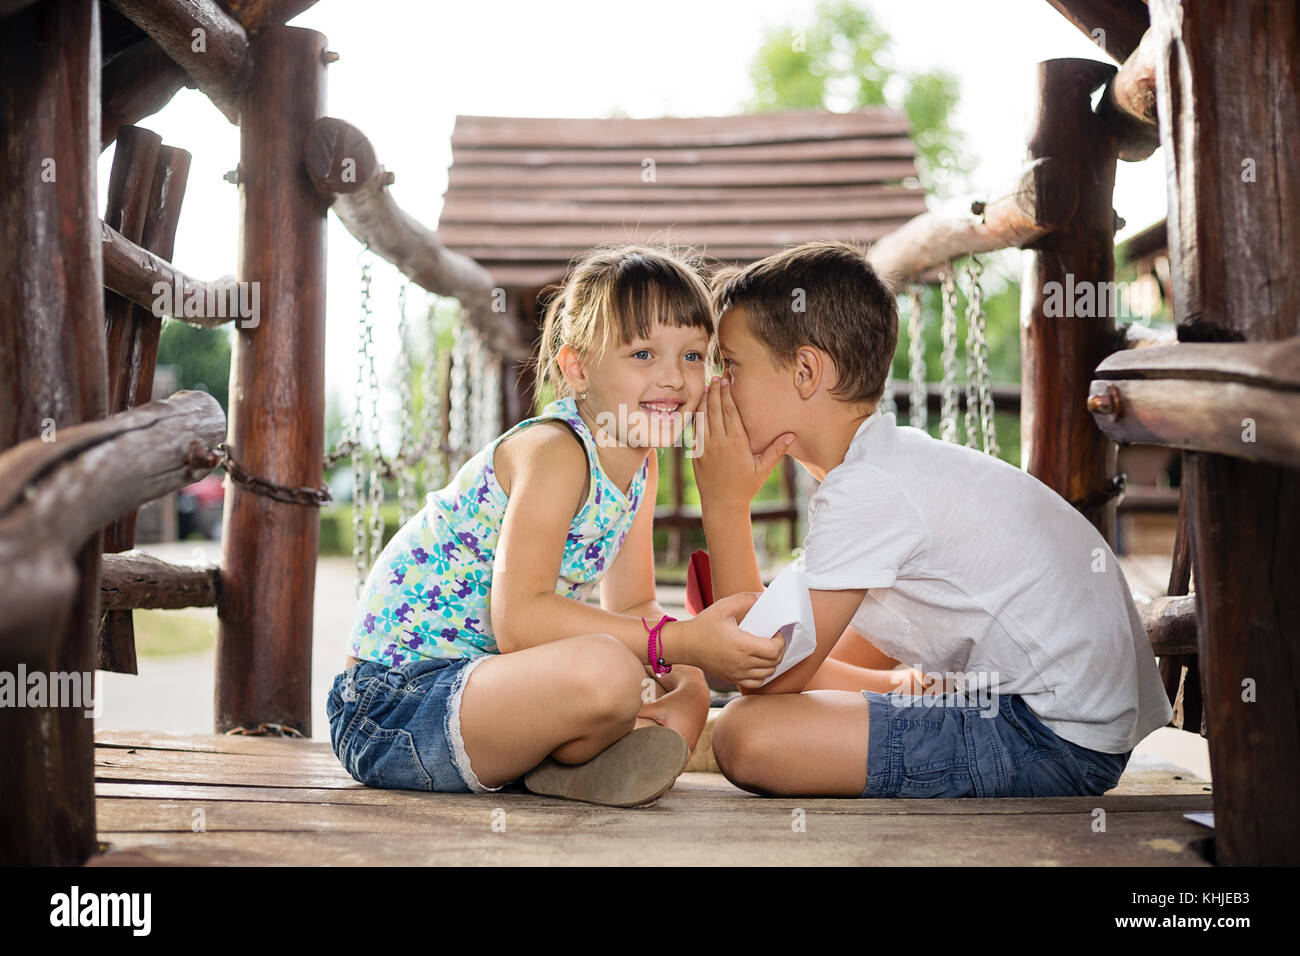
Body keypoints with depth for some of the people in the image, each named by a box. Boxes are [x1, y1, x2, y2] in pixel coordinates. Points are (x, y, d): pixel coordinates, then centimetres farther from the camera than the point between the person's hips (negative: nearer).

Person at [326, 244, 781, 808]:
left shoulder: (640, 464, 7)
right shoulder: (552, 452, -21)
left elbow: (631, 607, 11)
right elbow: (518, 620, -30)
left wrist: (715, 640, -10)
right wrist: (680, 641, -31)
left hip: (479, 672, 10)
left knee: (687, 688, 15)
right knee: (603, 672, -35)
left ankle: (553, 768, -4)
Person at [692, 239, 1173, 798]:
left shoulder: (866, 490, -18)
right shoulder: (898, 461, 13)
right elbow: (854, 656, 20)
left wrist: (725, 508, -8)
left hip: (1057, 740, -10)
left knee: (750, 735, -22)